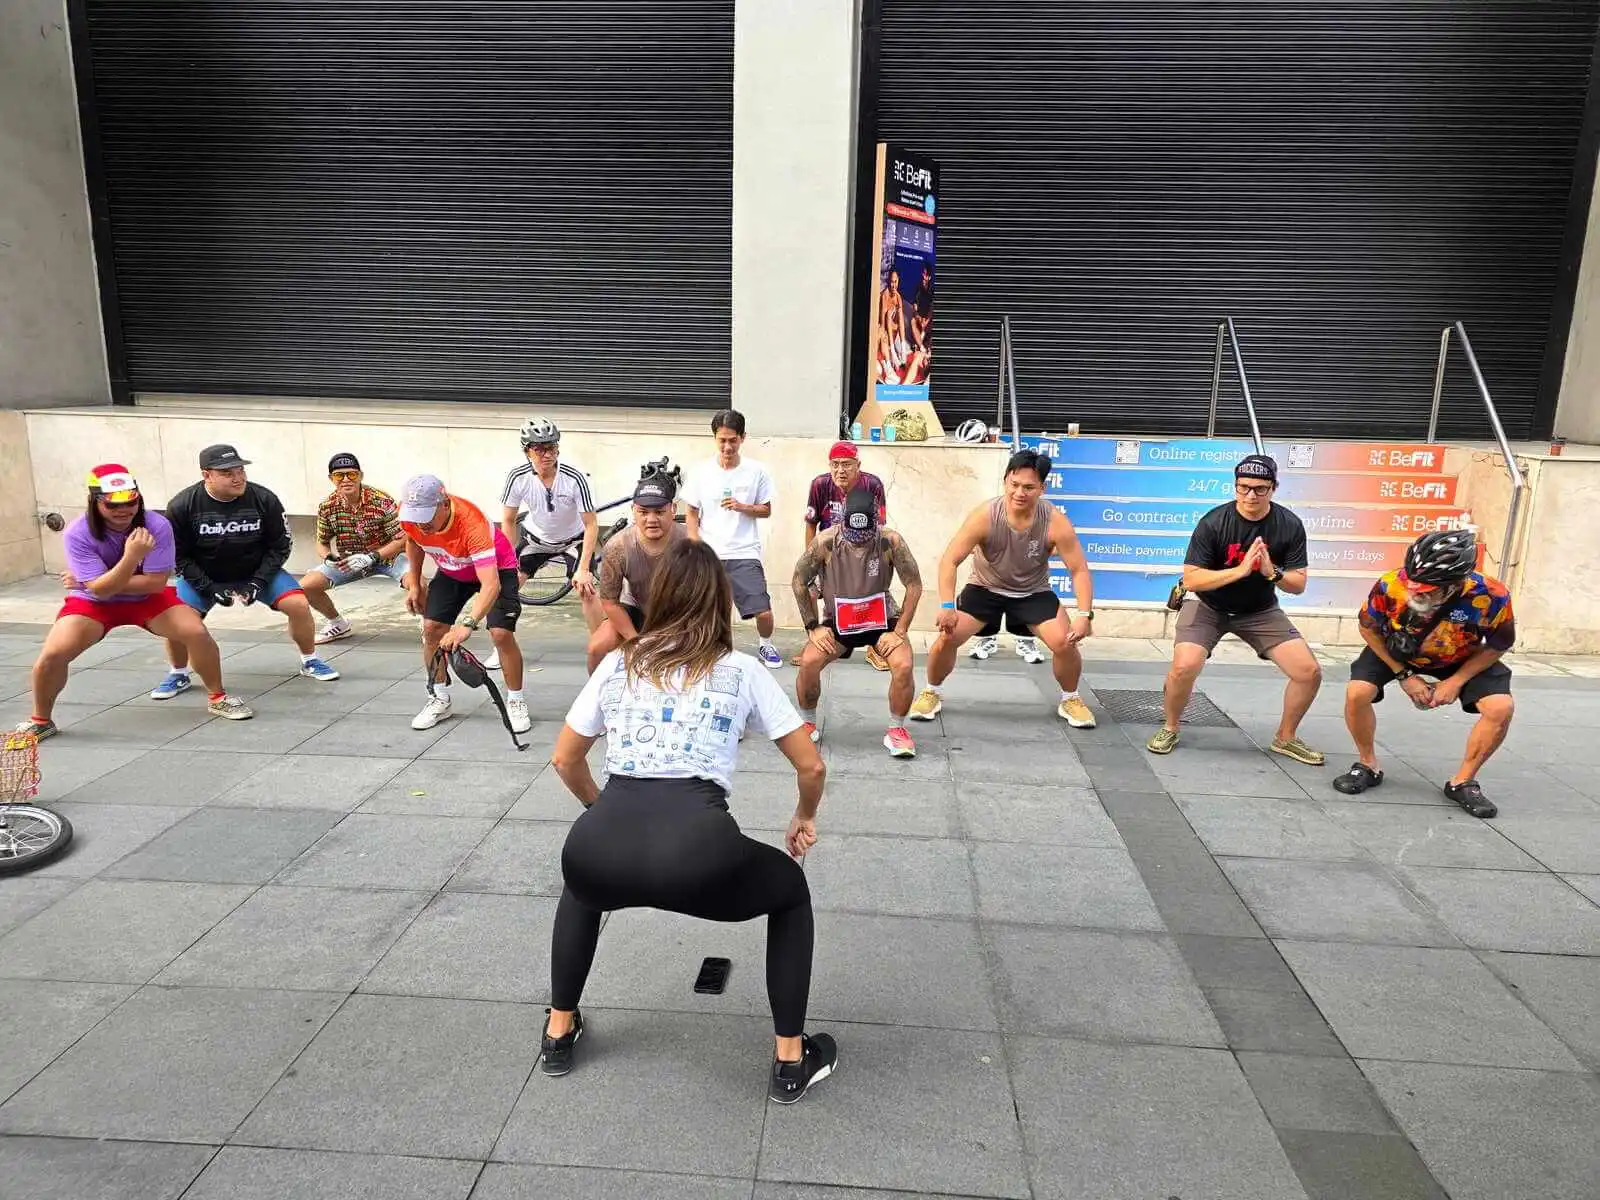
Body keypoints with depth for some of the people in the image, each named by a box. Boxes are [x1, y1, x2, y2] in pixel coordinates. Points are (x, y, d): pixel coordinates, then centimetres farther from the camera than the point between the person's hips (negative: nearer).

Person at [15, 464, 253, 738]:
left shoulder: (156, 526, -24)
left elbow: (156, 583, -24)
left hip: (148, 598, 0)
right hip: (93, 602, 0)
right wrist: (132, 556, -45)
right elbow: (100, 590, -30)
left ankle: (217, 698, 4)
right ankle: (40, 721, 9)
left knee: (197, 632, -20)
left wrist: (97, 582, -23)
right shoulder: (77, 535, -24)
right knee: (52, 654, -19)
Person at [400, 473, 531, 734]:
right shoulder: (410, 514, -25)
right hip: (452, 571, 5)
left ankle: (515, 702, 1)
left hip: (495, 568, -5)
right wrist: (414, 584, 5)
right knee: (432, 628, -6)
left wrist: (467, 625, -63)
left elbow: (491, 585, -51)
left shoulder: (472, 522, -43)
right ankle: (440, 700, 13)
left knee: (501, 633, -19)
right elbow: (413, 540, 3)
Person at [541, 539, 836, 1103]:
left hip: (602, 845, 3)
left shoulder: (617, 663, 20)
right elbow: (812, 767, 17)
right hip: (697, 854, -3)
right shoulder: (740, 670, 14)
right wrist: (804, 819, 38)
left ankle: (559, 1031, 46)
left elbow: (565, 761, 30)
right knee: (790, 889, 28)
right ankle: (791, 1061, 28)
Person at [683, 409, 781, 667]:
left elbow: (766, 510, 6)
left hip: (745, 554, -1)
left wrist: (742, 507, -13)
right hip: (708, 554, 1)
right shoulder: (702, 473, 2)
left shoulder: (756, 471, 0)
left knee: (763, 611, -6)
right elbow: (692, 514, 8)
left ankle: (765, 645, 24)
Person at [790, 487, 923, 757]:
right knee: (808, 661, -21)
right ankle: (807, 723, 5)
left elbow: (914, 585, -12)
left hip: (882, 618, 0)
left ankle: (897, 730, 1)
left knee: (903, 666, -23)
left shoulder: (891, 542, -22)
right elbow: (799, 582, -7)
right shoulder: (825, 542, -21)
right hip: (838, 620, 1)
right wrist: (813, 626, -8)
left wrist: (899, 631, -15)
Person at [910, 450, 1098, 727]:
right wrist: (947, 606, -36)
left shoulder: (1055, 522, -26)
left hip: (1034, 593, 1)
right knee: (947, 638, -13)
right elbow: (950, 561, -25)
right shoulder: (984, 516, -28)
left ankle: (1070, 700, 13)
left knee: (1065, 642, -16)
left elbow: (1079, 570, -19)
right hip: (985, 589, 0)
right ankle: (931, 693, 14)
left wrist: (1084, 615, -31)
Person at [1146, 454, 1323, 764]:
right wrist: (1240, 570, -33)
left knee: (1309, 672, -7)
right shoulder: (1213, 523, -21)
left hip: (1260, 610, 3)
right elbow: (1191, 579, -23)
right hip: (1208, 606, -3)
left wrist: (1272, 573, -29)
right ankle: (1169, 729, 3)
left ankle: (1285, 738, 19)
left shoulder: (1290, 526, -13)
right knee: (1184, 667, -26)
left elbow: (1298, 585, -8)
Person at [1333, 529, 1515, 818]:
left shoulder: (1491, 597, -36)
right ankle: (1368, 766, 3)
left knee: (1501, 707, -19)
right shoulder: (1390, 586, -38)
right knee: (1357, 692, -23)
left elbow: (1499, 644, -12)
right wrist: (1404, 676, -12)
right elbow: (1369, 628, -14)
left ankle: (1463, 781, 3)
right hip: (1396, 651, 0)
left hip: (1462, 659, 1)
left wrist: (1455, 681, -15)